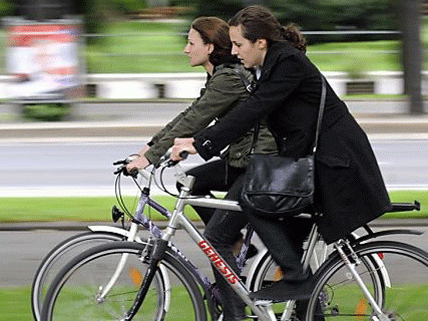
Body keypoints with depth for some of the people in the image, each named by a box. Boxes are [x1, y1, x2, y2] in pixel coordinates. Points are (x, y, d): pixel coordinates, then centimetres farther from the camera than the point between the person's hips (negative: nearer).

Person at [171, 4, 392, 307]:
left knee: (254, 200, -15)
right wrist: (197, 139, 10)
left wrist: (201, 143, -26)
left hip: (334, 162, -10)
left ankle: (297, 279, -11)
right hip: (309, 157, 10)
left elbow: (252, 111, -26)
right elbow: (248, 111, 16)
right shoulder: (269, 64, 10)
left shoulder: (288, 62, -19)